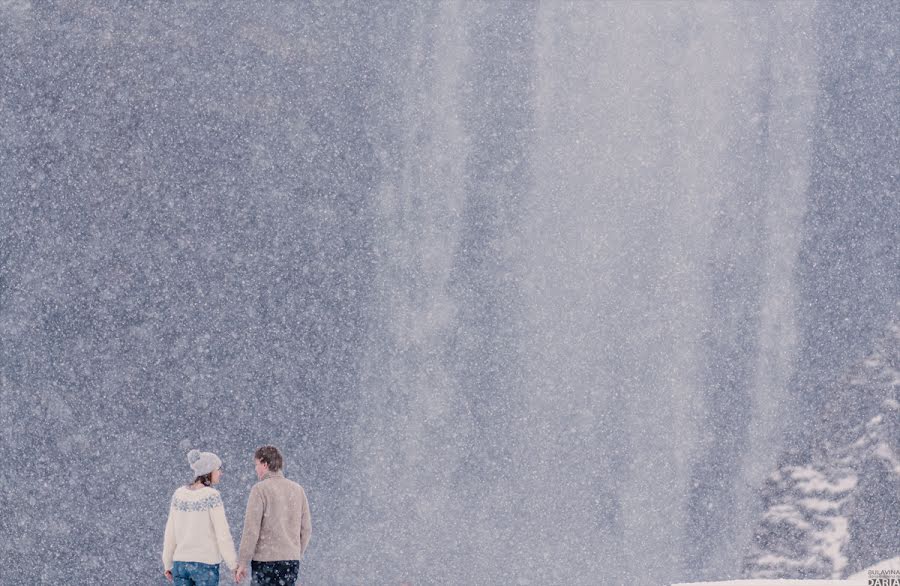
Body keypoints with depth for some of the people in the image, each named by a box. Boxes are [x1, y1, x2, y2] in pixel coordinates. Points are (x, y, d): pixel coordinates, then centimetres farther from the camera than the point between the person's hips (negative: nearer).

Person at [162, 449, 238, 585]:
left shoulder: (179, 494, 4)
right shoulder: (212, 496, -13)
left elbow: (170, 532, 8)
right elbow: (223, 534, -14)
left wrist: (167, 564, 16)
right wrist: (234, 565, -6)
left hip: (181, 563, 5)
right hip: (205, 565, -5)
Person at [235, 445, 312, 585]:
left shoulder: (260, 489, -9)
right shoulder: (297, 489, 8)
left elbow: (251, 530, -13)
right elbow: (306, 529, 11)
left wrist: (242, 563, -8)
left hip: (266, 560, -5)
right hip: (292, 561, 5)